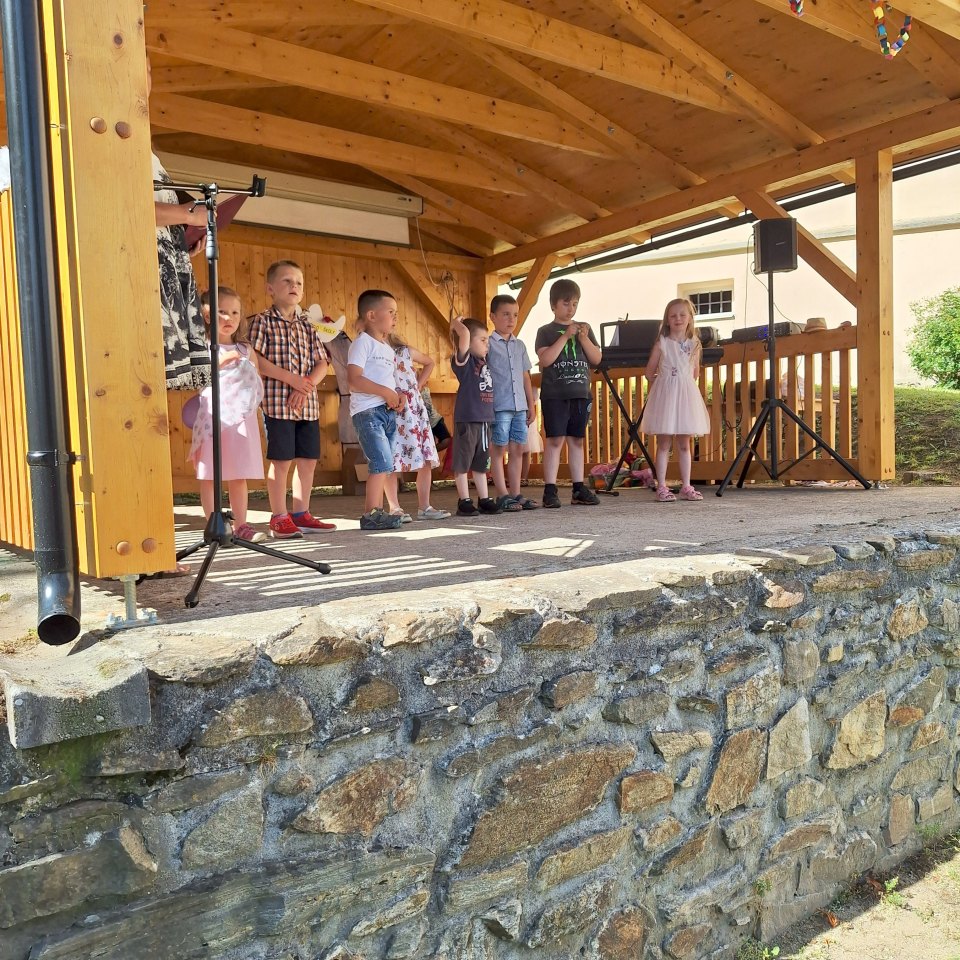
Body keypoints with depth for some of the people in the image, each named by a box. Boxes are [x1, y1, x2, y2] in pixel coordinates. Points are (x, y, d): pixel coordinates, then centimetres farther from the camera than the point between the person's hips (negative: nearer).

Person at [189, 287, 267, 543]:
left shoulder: (246, 349, 15)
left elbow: (258, 385, 21)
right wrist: (220, 361, -17)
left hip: (242, 417, 4)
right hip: (212, 415, -4)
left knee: (239, 475, 7)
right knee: (209, 475, -1)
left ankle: (241, 526, 14)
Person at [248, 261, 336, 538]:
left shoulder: (307, 325, 15)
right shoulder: (262, 321, 0)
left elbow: (321, 364, 9)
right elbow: (256, 360, -11)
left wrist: (306, 385, -9)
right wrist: (290, 378, -17)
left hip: (308, 403, 6)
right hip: (277, 401, -6)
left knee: (308, 459, 8)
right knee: (281, 460, -3)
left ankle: (301, 515, 18)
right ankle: (279, 518, 7)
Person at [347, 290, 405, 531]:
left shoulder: (388, 348, 20)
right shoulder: (363, 342, -6)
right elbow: (354, 380, -17)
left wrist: (398, 396, 5)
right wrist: (385, 392, -19)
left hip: (387, 411, 9)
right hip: (368, 411, -9)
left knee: (383, 465, 8)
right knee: (383, 462, -15)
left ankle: (377, 512, 13)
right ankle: (371, 514, -12)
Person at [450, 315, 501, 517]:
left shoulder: (484, 360, 12)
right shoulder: (463, 360, -10)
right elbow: (464, 333, -23)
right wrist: (456, 323, -6)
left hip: (484, 418, 8)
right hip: (466, 418, -8)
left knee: (481, 463, 15)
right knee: (462, 462, 1)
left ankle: (484, 500, 22)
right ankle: (464, 502, 7)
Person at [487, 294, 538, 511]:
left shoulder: (520, 345, 16)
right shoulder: (488, 344, -2)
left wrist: (531, 405, 16)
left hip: (520, 406, 6)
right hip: (499, 406, -6)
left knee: (517, 449, 7)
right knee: (499, 449, -2)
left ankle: (515, 494, 14)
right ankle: (503, 495, 3)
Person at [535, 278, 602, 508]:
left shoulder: (584, 329, 13)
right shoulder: (546, 331, 2)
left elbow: (596, 359, 7)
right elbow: (545, 360, -13)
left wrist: (584, 338, -7)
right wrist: (565, 336, -15)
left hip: (580, 394, 4)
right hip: (554, 394, -4)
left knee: (576, 440, 9)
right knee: (555, 440, -8)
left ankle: (579, 488, 13)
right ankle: (550, 490, -5)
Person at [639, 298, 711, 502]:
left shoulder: (694, 344, 7)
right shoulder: (661, 343, -2)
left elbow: (695, 372, 17)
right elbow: (650, 372, 1)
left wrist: (682, 384, 10)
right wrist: (663, 384, 7)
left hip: (687, 394, 3)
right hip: (665, 393, -3)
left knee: (684, 444, 8)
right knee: (664, 444, -1)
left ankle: (686, 487, 12)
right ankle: (662, 487, 2)